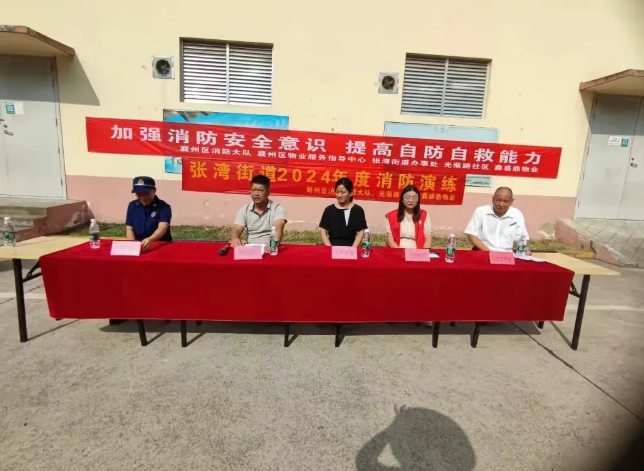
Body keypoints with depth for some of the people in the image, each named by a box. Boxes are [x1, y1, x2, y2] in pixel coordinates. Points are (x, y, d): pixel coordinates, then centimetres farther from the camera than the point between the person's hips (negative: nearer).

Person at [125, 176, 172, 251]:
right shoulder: (132, 205, 6)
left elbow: (162, 228, -23)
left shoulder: (164, 207, -9)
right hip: (137, 245, 3)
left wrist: (150, 240, -43)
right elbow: (129, 229, 4)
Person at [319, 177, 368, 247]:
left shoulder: (358, 210, 5)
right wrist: (329, 247, -7)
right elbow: (323, 231, 5)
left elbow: (360, 233, 3)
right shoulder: (329, 210, 5)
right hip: (333, 248, 0)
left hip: (350, 248, 0)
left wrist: (352, 248, -9)